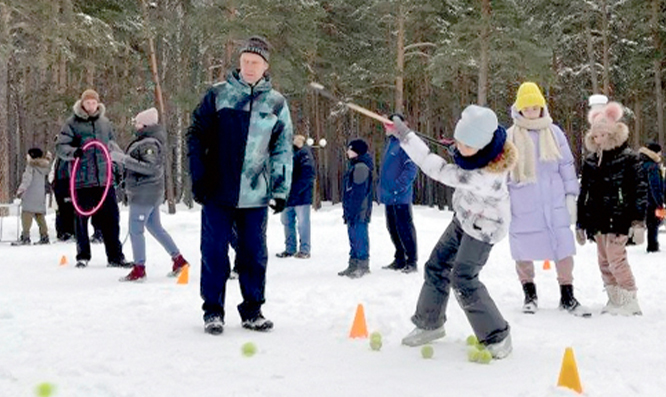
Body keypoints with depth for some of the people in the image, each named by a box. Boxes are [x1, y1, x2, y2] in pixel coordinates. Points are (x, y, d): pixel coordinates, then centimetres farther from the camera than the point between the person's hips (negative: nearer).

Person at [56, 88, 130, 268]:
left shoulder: (105, 123, 12)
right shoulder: (72, 123, 0)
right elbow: (60, 146, -3)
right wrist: (73, 152, -22)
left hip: (104, 179, 3)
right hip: (82, 180, -3)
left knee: (111, 218, 3)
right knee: (82, 218, 6)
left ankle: (115, 257, 10)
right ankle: (83, 256, 19)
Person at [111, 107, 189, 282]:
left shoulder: (150, 144, -17)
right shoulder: (143, 141, 15)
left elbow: (150, 168, -27)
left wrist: (125, 159, -28)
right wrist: (119, 158, 14)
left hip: (144, 194, -11)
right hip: (150, 193, 11)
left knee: (135, 230, -4)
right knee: (155, 228, 17)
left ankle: (139, 269, 2)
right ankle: (178, 259, 23)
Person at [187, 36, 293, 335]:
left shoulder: (276, 103, 7)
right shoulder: (218, 95, 1)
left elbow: (283, 150, 11)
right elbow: (196, 136, 3)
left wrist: (281, 190, 6)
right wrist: (198, 178, -4)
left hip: (256, 195, 2)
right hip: (218, 192, -1)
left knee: (255, 254, 8)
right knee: (214, 252, 3)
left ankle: (252, 310, 22)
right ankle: (213, 311, 16)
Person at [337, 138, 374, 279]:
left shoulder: (361, 167, -15)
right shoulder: (355, 166, 18)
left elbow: (359, 192, -21)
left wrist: (352, 211, -21)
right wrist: (347, 211, 22)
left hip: (359, 212, -11)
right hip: (352, 211, 11)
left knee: (359, 237, -6)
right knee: (354, 237, 15)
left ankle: (363, 266, 0)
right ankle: (354, 265, 22)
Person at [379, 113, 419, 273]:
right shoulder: (391, 142, 16)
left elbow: (411, 168, -19)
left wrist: (398, 187, -21)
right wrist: (383, 190, 19)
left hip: (401, 196, -9)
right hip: (389, 196, 9)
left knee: (405, 228, -5)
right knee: (393, 229, 13)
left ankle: (411, 261, 3)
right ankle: (399, 260, 22)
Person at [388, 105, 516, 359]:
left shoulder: (487, 175, -43)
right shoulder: (483, 139, -21)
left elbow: (438, 170, -38)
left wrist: (405, 136, -35)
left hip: (484, 226, -9)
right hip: (464, 217, 9)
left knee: (463, 280, -13)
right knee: (436, 267, 12)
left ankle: (497, 336, 3)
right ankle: (430, 324, 30)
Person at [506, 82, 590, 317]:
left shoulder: (554, 133, 6)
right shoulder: (509, 137, 2)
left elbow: (567, 166, 9)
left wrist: (571, 196, 4)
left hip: (554, 203, 1)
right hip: (523, 206, -1)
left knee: (564, 247, -2)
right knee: (523, 250, 6)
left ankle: (567, 297, 10)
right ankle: (529, 294, 25)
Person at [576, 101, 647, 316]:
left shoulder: (628, 157, -4)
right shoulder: (590, 160, 12)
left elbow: (639, 189, -7)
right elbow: (584, 193, 16)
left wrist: (638, 221, -13)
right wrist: (581, 223, 15)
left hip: (618, 218, -6)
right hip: (597, 220, 6)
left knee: (615, 257, -12)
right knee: (604, 260, 9)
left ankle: (630, 301, -1)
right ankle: (615, 300, 19)